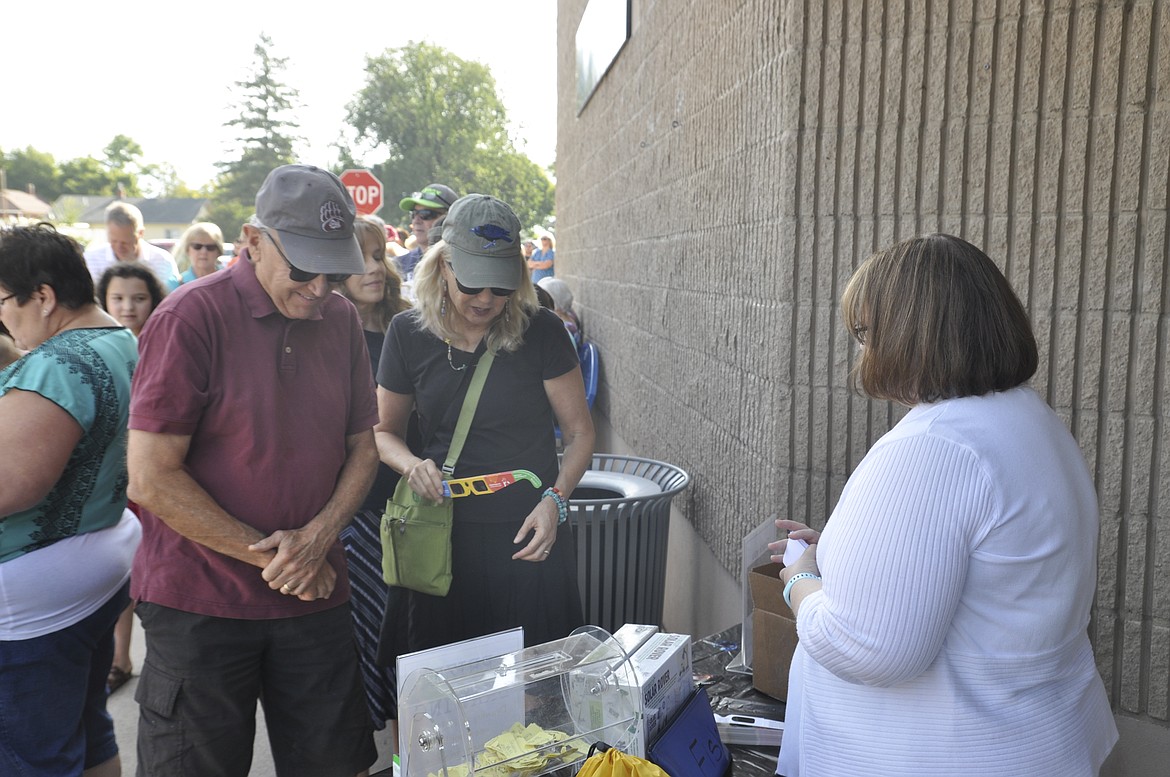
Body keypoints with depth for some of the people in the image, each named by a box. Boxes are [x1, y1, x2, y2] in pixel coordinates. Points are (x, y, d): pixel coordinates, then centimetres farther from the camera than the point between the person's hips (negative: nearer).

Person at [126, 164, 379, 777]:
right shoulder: (191, 317, -12)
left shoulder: (342, 320, 4)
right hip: (199, 602, -4)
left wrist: (317, 537, -8)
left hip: (316, 593, 5)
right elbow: (151, 480, -15)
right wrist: (269, 556, -12)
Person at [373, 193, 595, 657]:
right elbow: (385, 431, 10)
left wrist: (555, 499, -17)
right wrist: (411, 464, -11)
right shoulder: (409, 333, -1)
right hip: (446, 539, 2)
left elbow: (579, 430, -2)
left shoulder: (540, 331, -7)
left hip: (529, 536, -1)